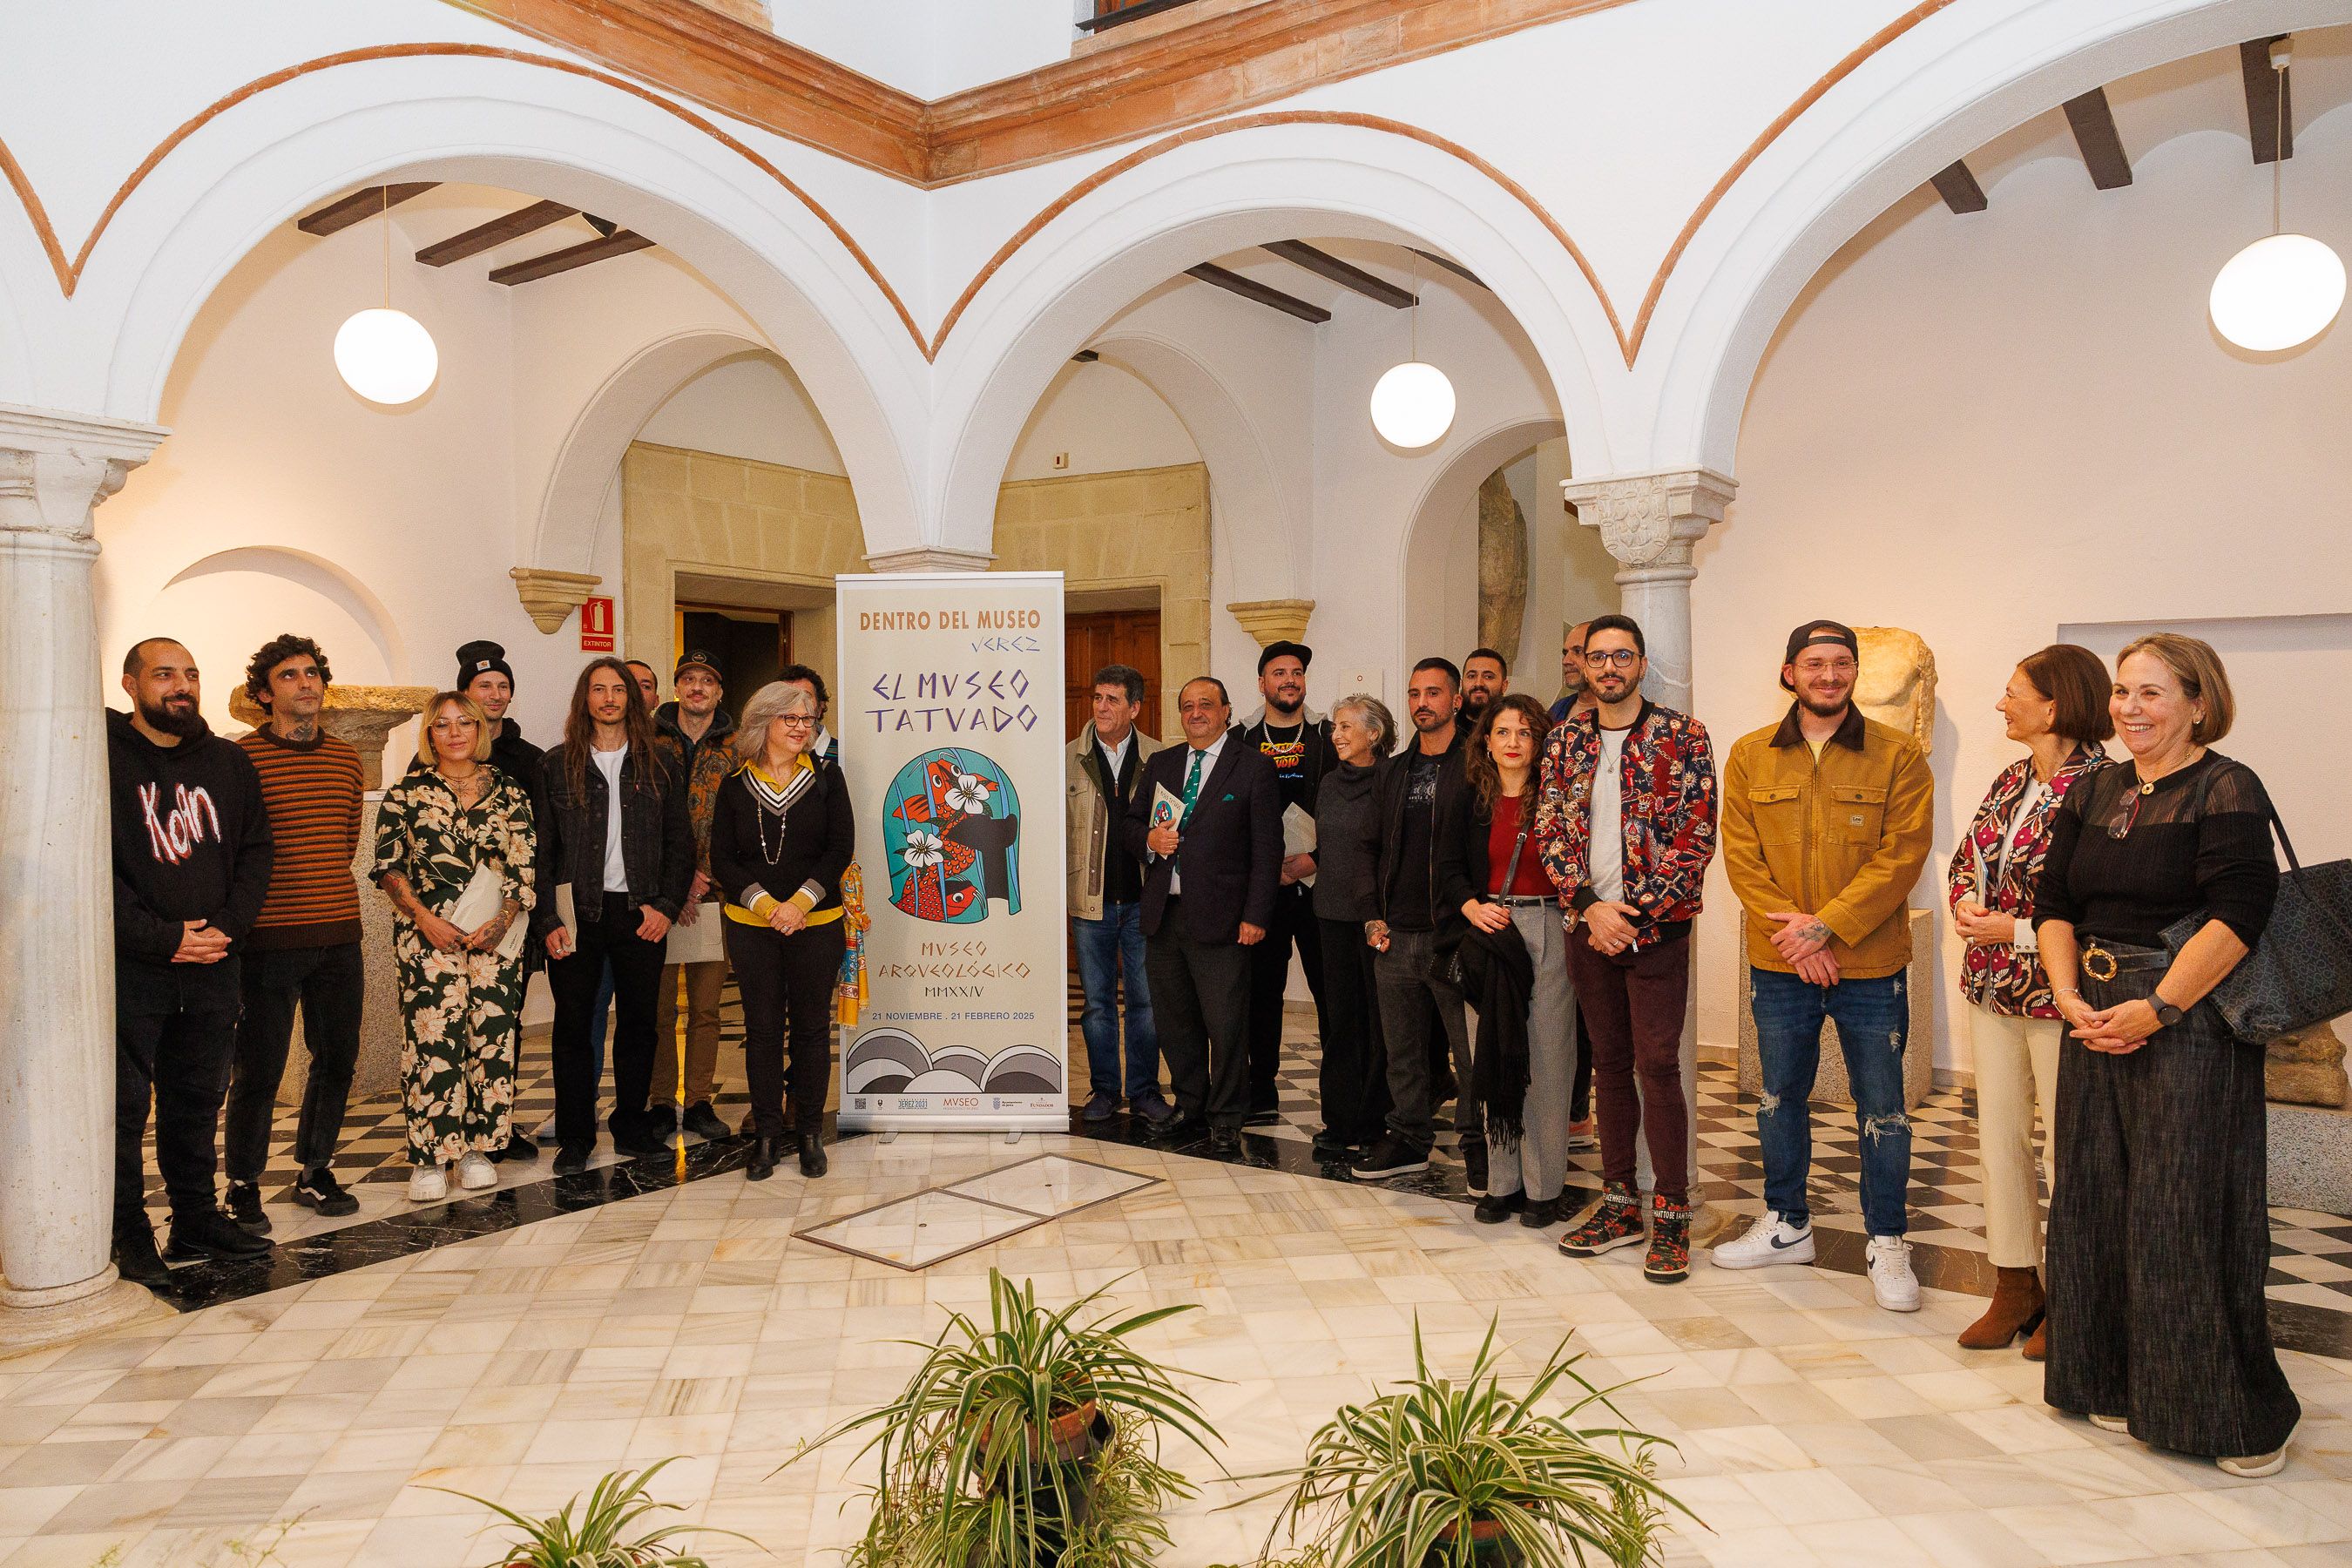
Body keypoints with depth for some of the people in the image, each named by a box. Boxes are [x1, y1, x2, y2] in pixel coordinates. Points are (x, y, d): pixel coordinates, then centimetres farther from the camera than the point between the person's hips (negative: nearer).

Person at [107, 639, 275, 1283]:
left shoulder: (230, 763, 11)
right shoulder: (103, 759, -4)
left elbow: (255, 852, 10)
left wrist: (227, 927, -5)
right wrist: (161, 938, -13)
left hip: (212, 964, 4)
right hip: (128, 966, -4)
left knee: (198, 1100, 12)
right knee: (123, 1104, 1)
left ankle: (198, 1220, 22)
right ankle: (126, 1233, 12)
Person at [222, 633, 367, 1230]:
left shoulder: (346, 756, 12)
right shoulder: (242, 756, -4)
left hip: (339, 936, 5)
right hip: (270, 938, -5)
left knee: (337, 1058, 11)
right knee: (259, 1069, 1)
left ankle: (314, 1171, 27)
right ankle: (243, 1186, 17)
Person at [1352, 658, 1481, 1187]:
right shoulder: (1392, 771, 15)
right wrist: (1374, 916, 9)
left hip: (1455, 935, -5)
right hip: (1396, 937, 6)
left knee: (1470, 1050, 1)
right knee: (1404, 1050, 12)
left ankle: (1478, 1144, 15)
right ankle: (1410, 1138, 25)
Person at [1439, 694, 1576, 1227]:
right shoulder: (1470, 803, 10)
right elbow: (1449, 868, 9)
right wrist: (1472, 906, -8)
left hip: (1550, 930, -2)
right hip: (1490, 930, 3)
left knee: (1547, 1057, -1)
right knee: (1494, 1059, 4)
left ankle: (1543, 1186, 8)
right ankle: (1502, 1181, 14)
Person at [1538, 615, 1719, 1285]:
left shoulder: (1682, 737, -3)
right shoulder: (1565, 741, 9)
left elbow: (1697, 835, -8)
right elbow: (1551, 831, 4)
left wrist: (1636, 914, -13)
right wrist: (1590, 907, -10)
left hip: (1655, 926, -4)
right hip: (1588, 926, 4)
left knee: (1656, 1066, -4)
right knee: (1609, 1064, 11)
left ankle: (1671, 1217, 6)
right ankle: (1620, 1204, 22)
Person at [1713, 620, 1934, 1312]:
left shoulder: (1897, 755, -3)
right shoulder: (1750, 757, 4)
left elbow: (1902, 856, -10)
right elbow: (1741, 856, -1)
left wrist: (1826, 926, -17)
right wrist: (1793, 933, -12)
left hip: (1869, 964, -2)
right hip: (1779, 965, 3)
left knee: (1881, 1109, 6)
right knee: (1779, 1098, 15)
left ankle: (1886, 1243, 22)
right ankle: (1786, 1226, 32)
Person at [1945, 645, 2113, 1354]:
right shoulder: (2012, 779, 9)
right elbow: (1966, 858, 18)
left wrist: (2017, 931, -17)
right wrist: (1966, 903, -2)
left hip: (2060, 995, -8)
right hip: (1993, 989, 8)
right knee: (1999, 1135, 13)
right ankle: (2016, 1287, 26)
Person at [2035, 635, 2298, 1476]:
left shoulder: (2227, 791, -8)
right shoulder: (2093, 794, 12)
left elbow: (2237, 915, -17)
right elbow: (2053, 902, 9)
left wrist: (2156, 1009, -18)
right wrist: (2070, 998, -4)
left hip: (2190, 1025, -6)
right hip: (2096, 1021, 6)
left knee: (2187, 1210, -2)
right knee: (2099, 1202, 11)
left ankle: (2235, 1415, 15)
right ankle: (2121, 1387, 25)